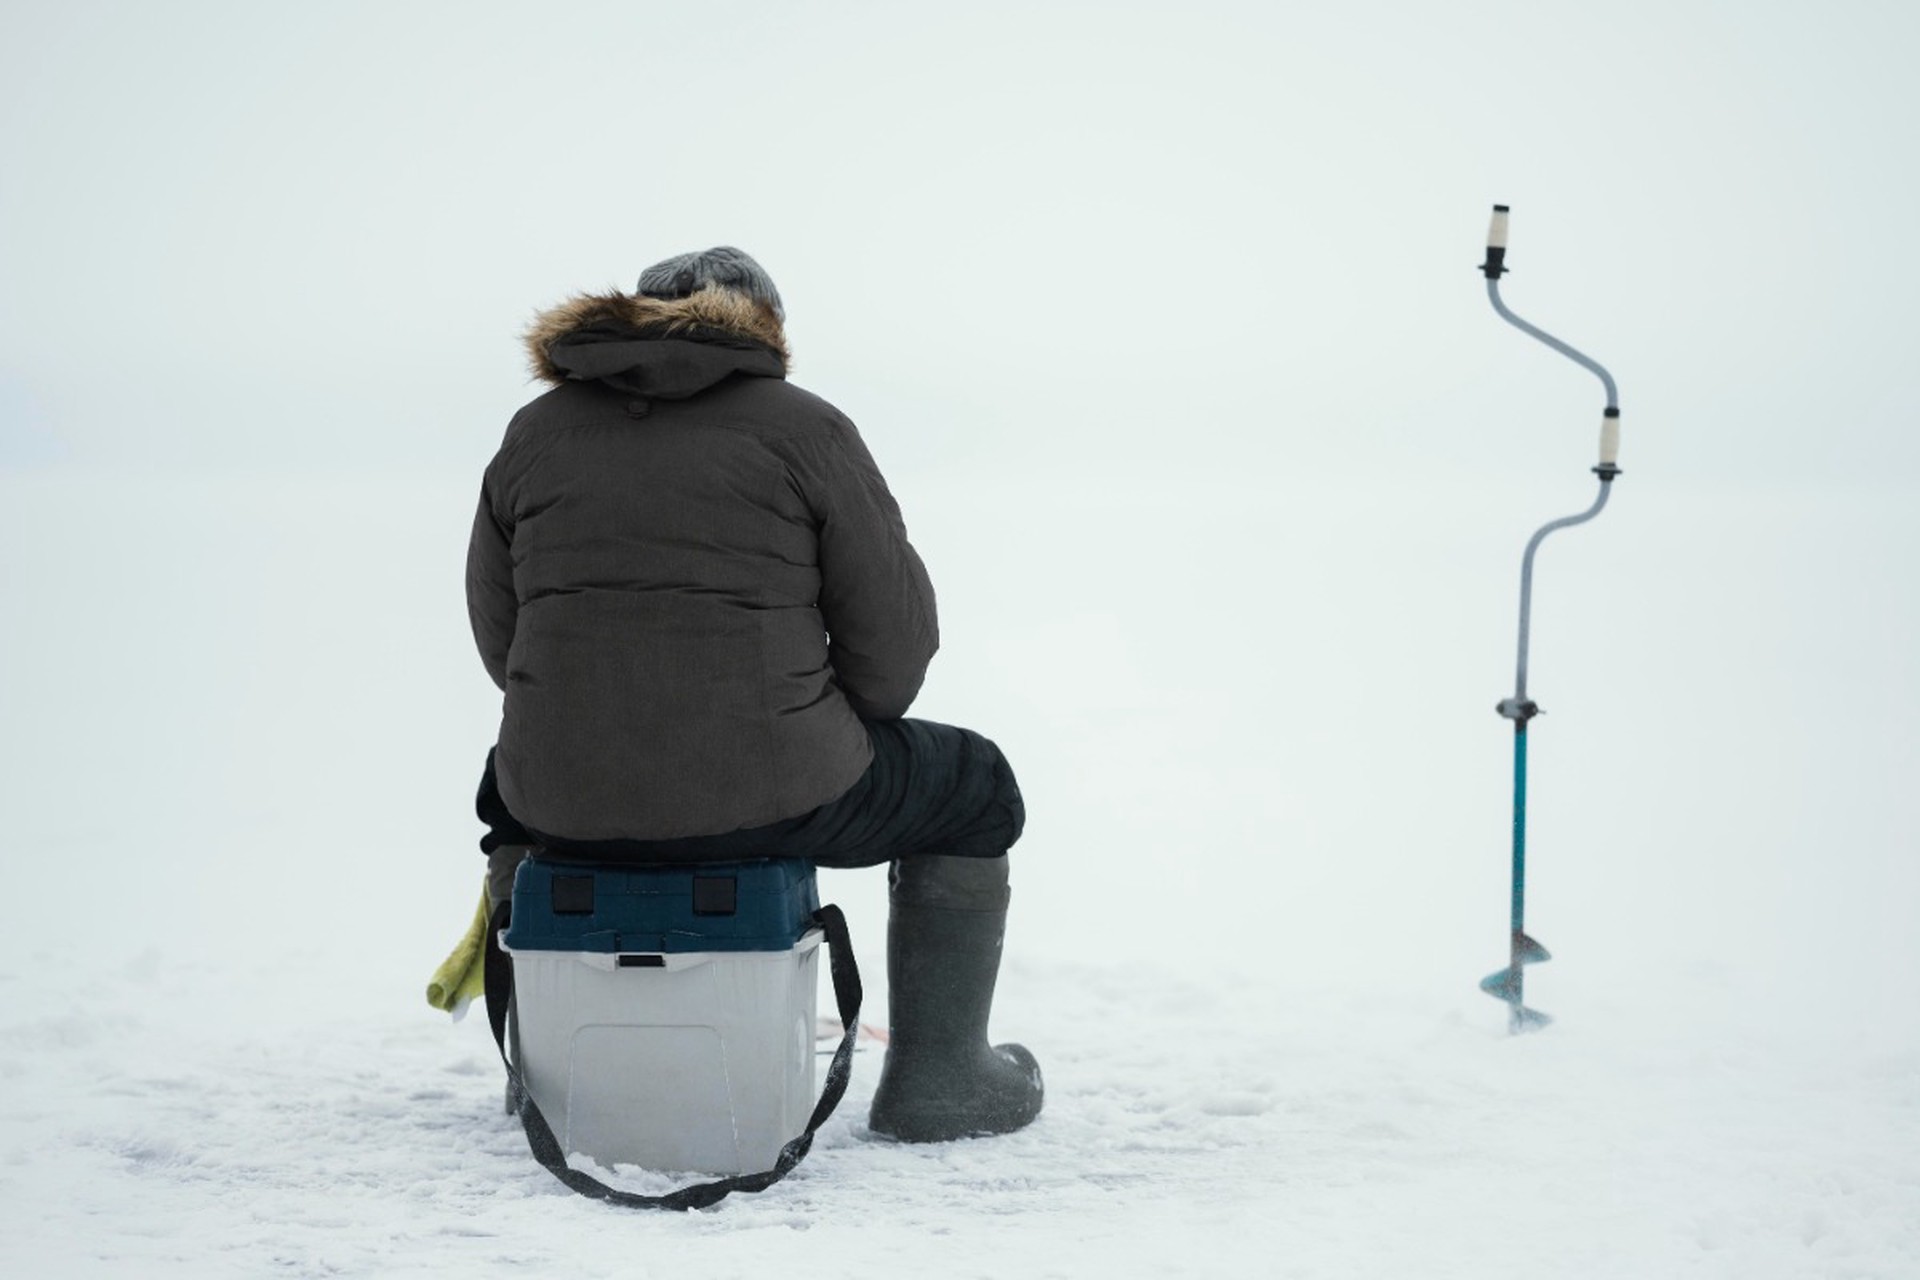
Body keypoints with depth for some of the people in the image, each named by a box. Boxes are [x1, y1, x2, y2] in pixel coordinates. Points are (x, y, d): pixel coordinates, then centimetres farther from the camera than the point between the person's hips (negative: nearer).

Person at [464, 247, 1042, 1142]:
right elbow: (893, 638, -2)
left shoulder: (533, 433, 10)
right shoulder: (805, 428, -1)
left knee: (514, 780, 40)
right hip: (770, 798, -3)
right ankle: (934, 1079, 24)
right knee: (972, 789, 24)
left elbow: (502, 636, 15)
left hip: (571, 804, 4)